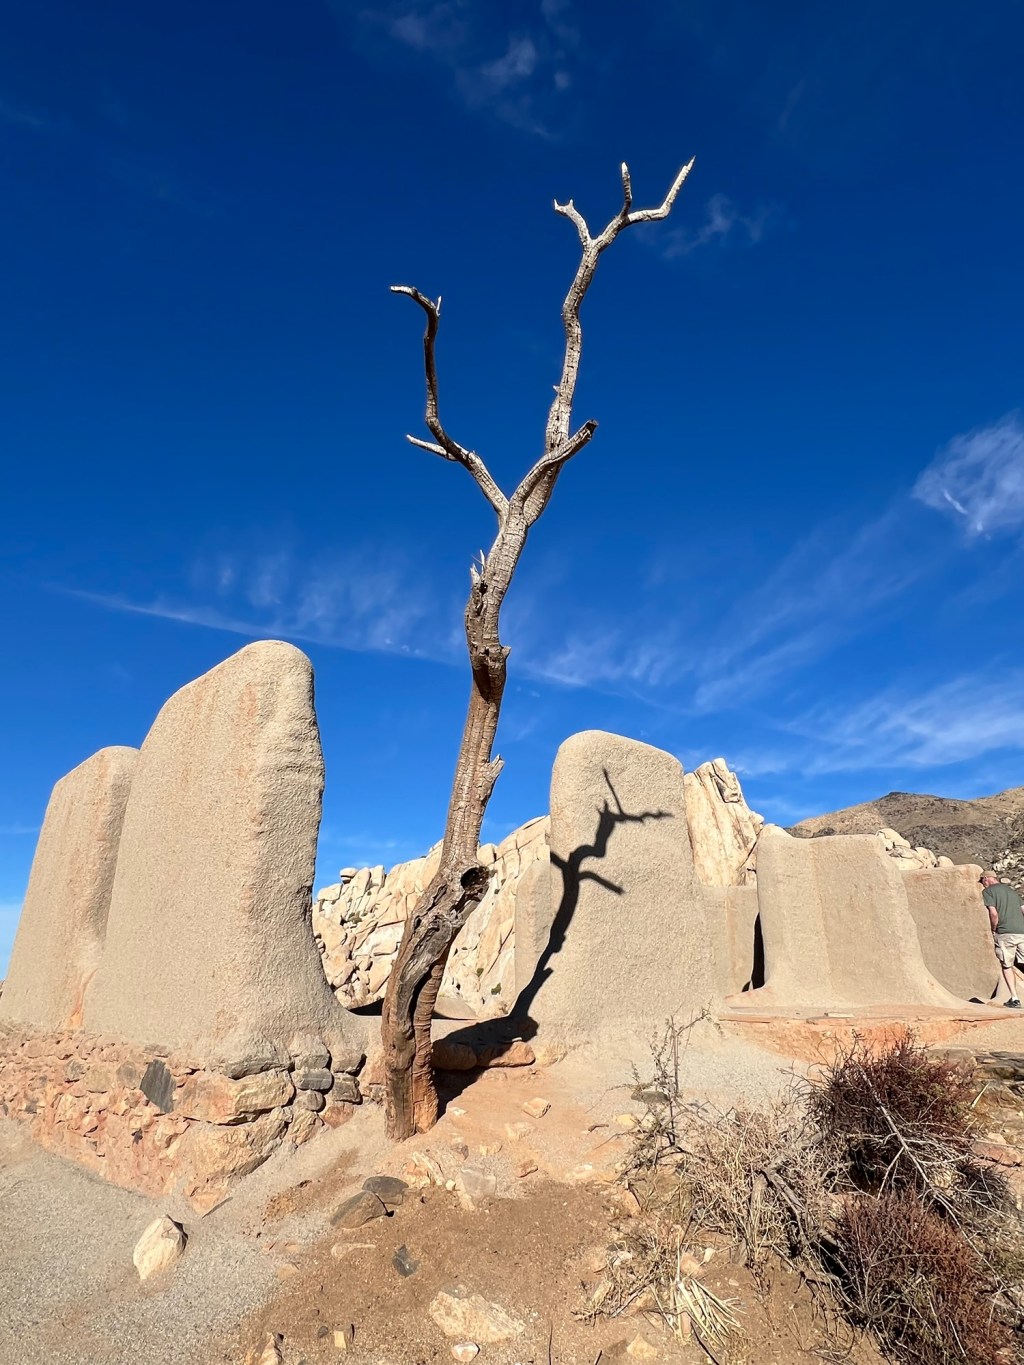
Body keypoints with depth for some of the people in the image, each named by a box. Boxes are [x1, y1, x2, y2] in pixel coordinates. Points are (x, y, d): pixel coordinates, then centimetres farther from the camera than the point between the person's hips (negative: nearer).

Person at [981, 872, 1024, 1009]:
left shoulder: (988, 891, 1)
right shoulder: (1012, 890, 22)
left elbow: (994, 914, -10)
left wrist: (994, 930, 3)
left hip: (1005, 933, -5)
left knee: (1007, 966, 9)